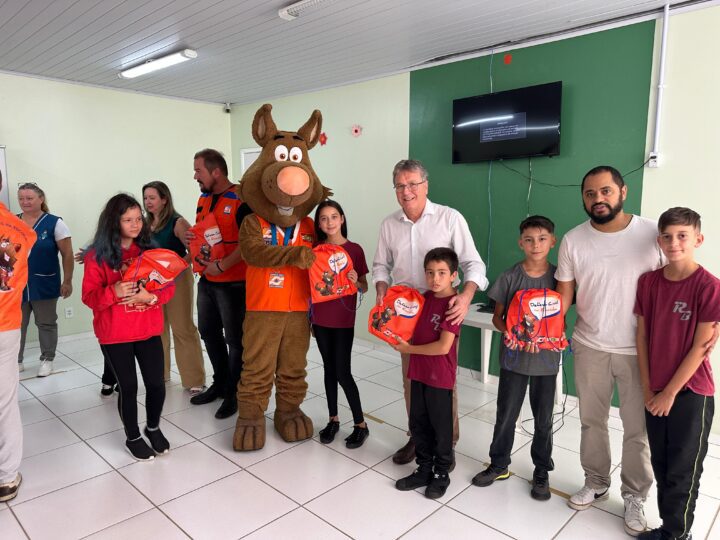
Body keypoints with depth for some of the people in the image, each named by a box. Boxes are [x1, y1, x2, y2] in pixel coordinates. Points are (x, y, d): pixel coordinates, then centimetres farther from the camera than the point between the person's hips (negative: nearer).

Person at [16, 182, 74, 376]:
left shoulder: (54, 223, -7)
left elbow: (67, 255, -6)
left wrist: (67, 282, -9)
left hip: (44, 285, -3)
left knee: (46, 324, 10)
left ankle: (47, 360, 24)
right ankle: (16, 361, 26)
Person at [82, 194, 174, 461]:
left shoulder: (149, 250, 3)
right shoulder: (98, 256, -6)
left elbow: (168, 285, 2)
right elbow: (89, 296, -8)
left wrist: (152, 296, -19)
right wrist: (113, 293, -27)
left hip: (149, 331, 3)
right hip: (115, 335, -3)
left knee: (156, 383, 4)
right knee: (128, 387, 5)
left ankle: (153, 427, 32)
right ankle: (133, 437, 28)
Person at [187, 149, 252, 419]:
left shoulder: (241, 200, -16)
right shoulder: (203, 199, 11)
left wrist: (222, 265, -24)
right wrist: (189, 236, 0)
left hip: (233, 282, -8)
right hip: (206, 281, 8)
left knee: (235, 339, 4)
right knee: (208, 332, 18)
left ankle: (235, 393, 19)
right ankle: (220, 382, 35)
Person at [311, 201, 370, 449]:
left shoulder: (354, 249, -6)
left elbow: (365, 288, -1)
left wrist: (356, 281, -22)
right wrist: (309, 315, -1)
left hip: (344, 320, -3)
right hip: (320, 318, 4)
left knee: (342, 372, -2)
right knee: (329, 369, 12)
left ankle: (361, 424, 13)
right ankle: (333, 419, 26)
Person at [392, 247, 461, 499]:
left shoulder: (452, 304, -18)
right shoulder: (425, 298, 4)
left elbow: (443, 347, -23)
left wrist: (409, 349, -14)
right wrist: (398, 337, 0)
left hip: (440, 377, -7)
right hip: (418, 372, 7)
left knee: (441, 427, 11)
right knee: (418, 424, 17)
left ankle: (441, 474, 29)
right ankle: (424, 469, 34)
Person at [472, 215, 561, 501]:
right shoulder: (510, 277, -5)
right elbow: (497, 316, 2)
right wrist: (508, 332, -19)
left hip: (546, 358, 0)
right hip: (513, 356, 0)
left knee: (543, 419, 13)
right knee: (505, 415, 11)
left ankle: (542, 471, 33)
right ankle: (499, 465, 31)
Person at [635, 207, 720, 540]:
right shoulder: (648, 282, 0)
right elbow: (642, 336, 4)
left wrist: (670, 393, -11)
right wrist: (647, 388, 0)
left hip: (691, 392, -4)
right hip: (655, 391, 4)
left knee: (683, 469, 8)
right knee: (661, 465, 15)